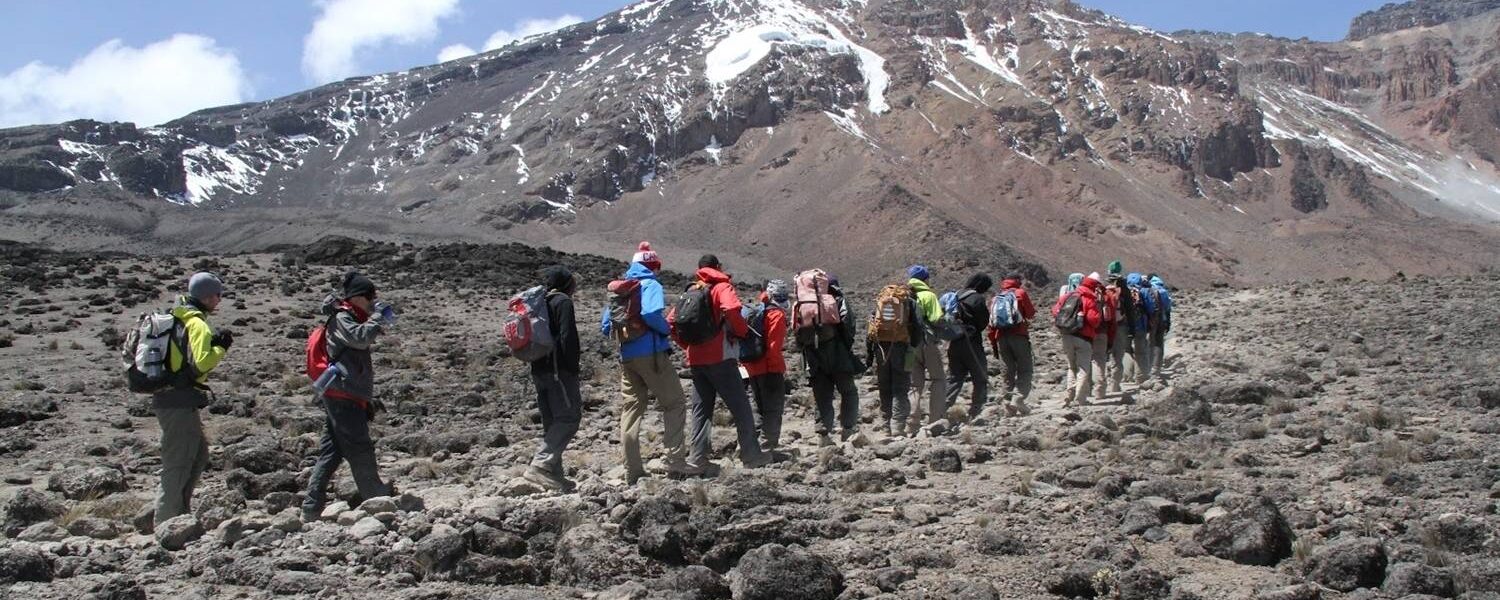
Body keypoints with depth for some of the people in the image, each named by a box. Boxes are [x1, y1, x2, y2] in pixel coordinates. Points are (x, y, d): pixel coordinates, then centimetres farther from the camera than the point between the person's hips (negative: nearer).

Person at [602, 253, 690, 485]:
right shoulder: (650, 285, -5)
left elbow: (605, 328, 14)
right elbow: (651, 314, -24)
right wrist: (667, 330, -7)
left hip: (626, 357, 7)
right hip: (651, 353, -6)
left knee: (631, 409, 9)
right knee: (674, 404, 2)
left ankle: (633, 471, 8)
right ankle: (674, 462, -6)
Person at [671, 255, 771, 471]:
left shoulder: (690, 291, 15)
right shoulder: (721, 287, -3)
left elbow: (671, 321, 11)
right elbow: (731, 309, -24)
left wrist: (687, 345, 16)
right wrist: (743, 331, -9)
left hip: (696, 361, 6)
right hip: (720, 358, -6)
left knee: (701, 410, 11)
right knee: (740, 408, 3)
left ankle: (697, 459, 5)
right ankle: (751, 455, 6)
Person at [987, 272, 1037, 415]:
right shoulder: (1020, 293, 4)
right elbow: (1030, 313, 1)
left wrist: (993, 343, 17)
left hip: (1001, 337, 5)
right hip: (1019, 335, -5)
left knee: (1009, 370, 12)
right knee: (1025, 370, -3)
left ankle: (1008, 401, 6)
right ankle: (1017, 399, -21)